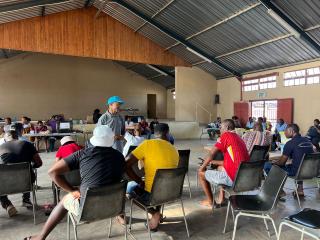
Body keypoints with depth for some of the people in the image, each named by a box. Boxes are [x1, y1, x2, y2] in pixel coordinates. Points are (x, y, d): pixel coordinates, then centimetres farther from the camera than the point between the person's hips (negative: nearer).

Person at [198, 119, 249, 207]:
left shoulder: (226, 135, -7)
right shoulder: (239, 139, 17)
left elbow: (211, 154, -11)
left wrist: (202, 167, 5)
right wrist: (212, 162, 24)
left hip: (233, 178, -9)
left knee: (201, 173, 9)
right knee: (220, 168, 35)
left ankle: (210, 201, 25)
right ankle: (220, 199, 30)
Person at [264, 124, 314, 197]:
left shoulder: (290, 143, -15)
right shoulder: (308, 141, 8)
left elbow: (282, 163, -9)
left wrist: (275, 162, 15)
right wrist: (275, 158, 22)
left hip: (295, 172, -8)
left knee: (267, 165, 1)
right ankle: (300, 188, 31)